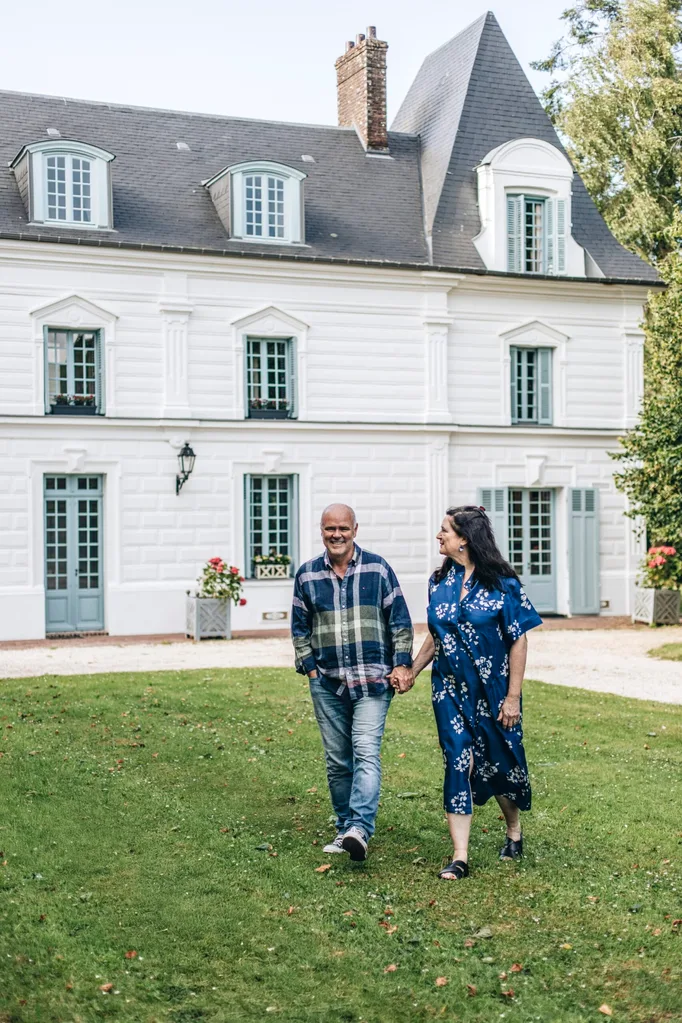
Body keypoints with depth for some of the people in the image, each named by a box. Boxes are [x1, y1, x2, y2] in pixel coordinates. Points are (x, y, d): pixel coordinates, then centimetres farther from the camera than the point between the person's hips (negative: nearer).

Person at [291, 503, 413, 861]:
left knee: (366, 752, -16)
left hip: (372, 681, -3)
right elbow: (299, 628, 12)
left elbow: (400, 620, 4)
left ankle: (360, 829, -24)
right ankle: (344, 827, 19)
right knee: (337, 761, 9)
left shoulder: (377, 568, 1)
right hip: (327, 683, 3)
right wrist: (310, 668, 4)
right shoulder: (307, 574, 7)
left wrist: (401, 664, -3)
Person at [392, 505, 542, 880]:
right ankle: (460, 857, -2)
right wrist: (411, 672, 11)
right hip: (450, 691, 3)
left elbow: (518, 641, -9)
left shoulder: (502, 583, -10)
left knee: (500, 761, 10)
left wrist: (513, 697, -11)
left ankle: (514, 831, 38)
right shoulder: (439, 582, 4)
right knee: (458, 764, -3)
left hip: (493, 691, -3)